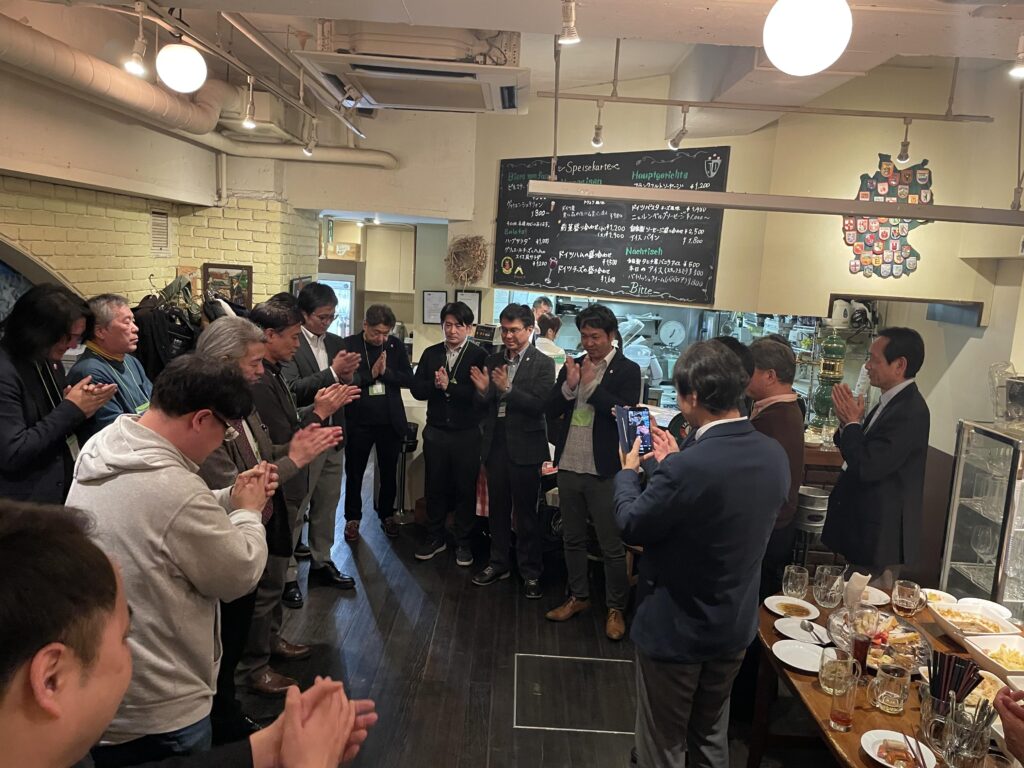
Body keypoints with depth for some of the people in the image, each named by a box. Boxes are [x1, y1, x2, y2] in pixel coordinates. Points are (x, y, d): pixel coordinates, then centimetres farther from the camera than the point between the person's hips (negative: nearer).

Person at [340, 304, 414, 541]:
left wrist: (385, 372, -17)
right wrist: (370, 374, -19)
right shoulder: (349, 344, -7)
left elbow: (409, 379, -2)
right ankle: (353, 518, 27)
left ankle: (387, 514, 34)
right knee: (354, 473, 11)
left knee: (389, 472, 15)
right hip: (359, 422, -2)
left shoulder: (396, 346, 1)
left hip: (390, 421, 2)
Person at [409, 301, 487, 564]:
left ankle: (462, 542, 22)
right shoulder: (430, 353, 6)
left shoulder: (479, 356, -7)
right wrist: (435, 384, -18)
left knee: (465, 488, 7)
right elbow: (417, 389, 0)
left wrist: (449, 386, -18)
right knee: (434, 486, 13)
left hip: (467, 434, -3)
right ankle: (434, 537, 29)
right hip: (435, 431, 3)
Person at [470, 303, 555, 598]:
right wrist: (483, 390, -14)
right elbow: (486, 404, 7)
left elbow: (540, 405, -17)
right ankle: (498, 563, 31)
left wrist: (507, 389, -24)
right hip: (495, 443, 5)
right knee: (497, 507, 15)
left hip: (525, 446, -5)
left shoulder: (543, 363, -8)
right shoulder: (493, 360, 7)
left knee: (526, 512, 6)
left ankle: (530, 572, 20)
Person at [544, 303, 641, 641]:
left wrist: (591, 385, -16)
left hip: (604, 470, -5)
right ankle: (578, 596, 34)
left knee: (612, 546, 5)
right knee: (572, 538, 18)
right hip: (569, 466, 5)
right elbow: (551, 409, 4)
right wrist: (569, 385, -13)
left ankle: (616, 609, 21)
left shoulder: (627, 370, -6)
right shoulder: (573, 365, 9)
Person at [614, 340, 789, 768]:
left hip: (676, 631, -7)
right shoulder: (775, 456, -8)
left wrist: (628, 473, 1)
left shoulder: (685, 467, -32)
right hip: (736, 628, 7)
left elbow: (632, 526, -17)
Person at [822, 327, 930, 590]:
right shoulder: (892, 401, 8)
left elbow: (867, 467, -27)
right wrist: (848, 422, -7)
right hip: (865, 528, 9)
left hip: (880, 534, -9)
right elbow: (860, 452, 11)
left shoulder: (910, 411, -22)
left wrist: (852, 422, -15)